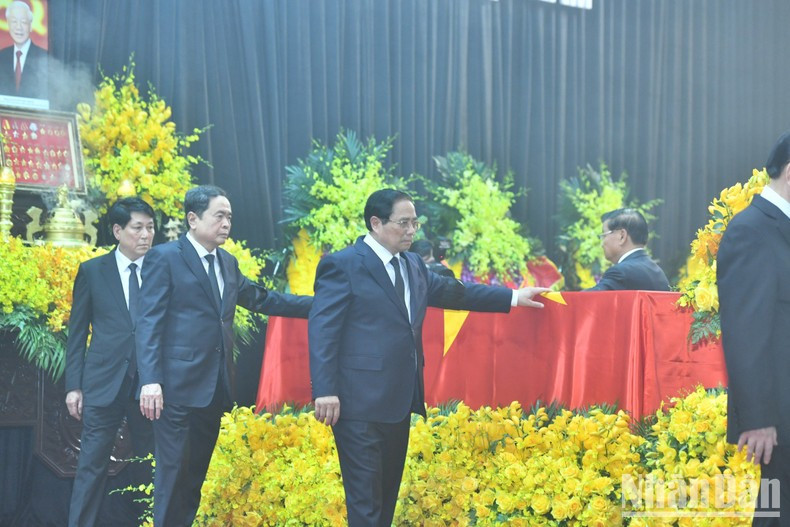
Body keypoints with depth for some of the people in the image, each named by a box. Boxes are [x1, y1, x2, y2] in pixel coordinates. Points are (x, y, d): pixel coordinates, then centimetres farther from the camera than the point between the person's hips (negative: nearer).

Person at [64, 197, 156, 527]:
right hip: (103, 384, -1)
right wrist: (73, 385, -1)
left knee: (151, 468, 7)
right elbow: (77, 333, 6)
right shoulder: (92, 271, 4)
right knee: (92, 465, -1)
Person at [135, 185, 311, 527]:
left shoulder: (227, 263, 16)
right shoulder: (164, 258, -6)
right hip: (179, 387, -7)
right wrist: (150, 381, -19)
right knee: (173, 473, -6)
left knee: (196, 473, 12)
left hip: (216, 388, 7)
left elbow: (260, 299, 24)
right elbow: (149, 323, -10)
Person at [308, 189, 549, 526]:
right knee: (366, 499, -7)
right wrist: (325, 391, -20)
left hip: (400, 399, 9)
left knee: (388, 492, 14)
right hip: (361, 403, -8)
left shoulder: (413, 265, 16)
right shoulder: (342, 265, -8)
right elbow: (321, 329, -12)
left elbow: (452, 292, 26)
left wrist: (513, 297, 24)